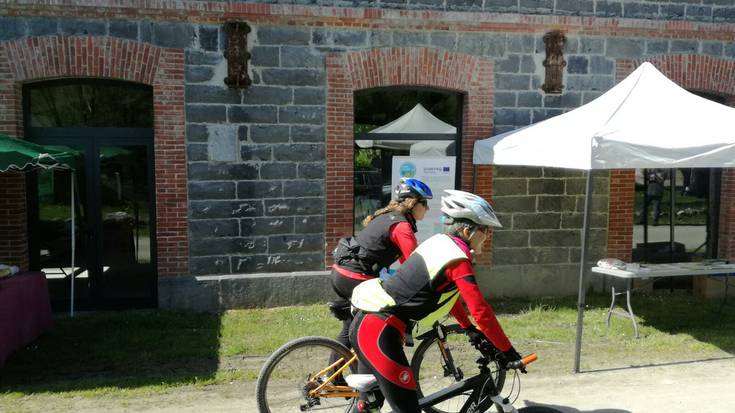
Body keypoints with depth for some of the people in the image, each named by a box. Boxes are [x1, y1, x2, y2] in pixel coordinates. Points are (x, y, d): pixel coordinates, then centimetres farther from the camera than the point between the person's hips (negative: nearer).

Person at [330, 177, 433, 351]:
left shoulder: (387, 216, 16)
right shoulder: (402, 226, -13)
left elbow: (406, 261, 19)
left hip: (340, 272, 9)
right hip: (355, 279, -9)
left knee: (351, 329, 23)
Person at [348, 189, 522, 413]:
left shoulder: (439, 243, 12)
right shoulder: (458, 261, -14)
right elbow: (481, 311, -16)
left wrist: (469, 329, 31)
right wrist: (508, 351, -6)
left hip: (364, 322, 10)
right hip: (380, 333, -10)